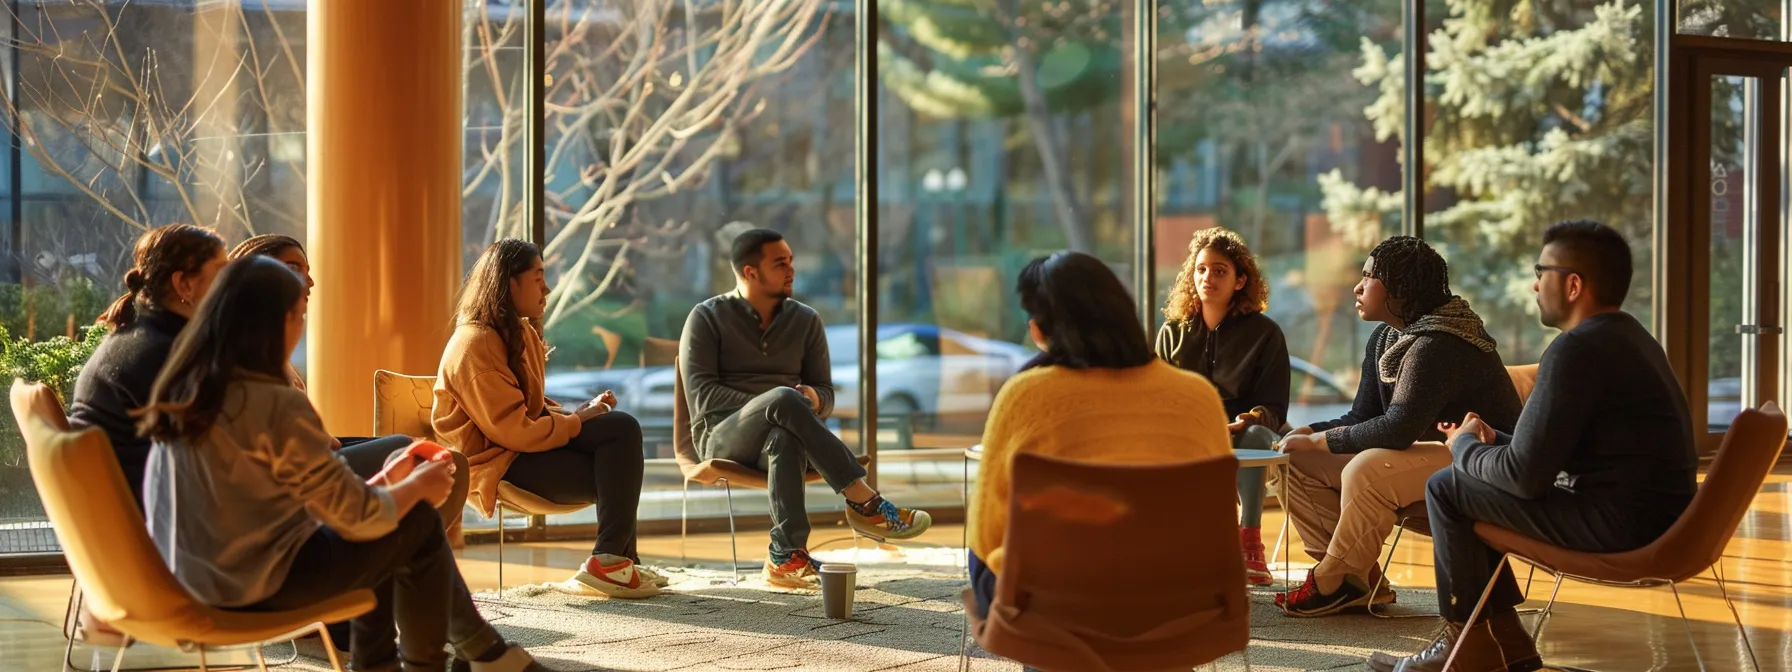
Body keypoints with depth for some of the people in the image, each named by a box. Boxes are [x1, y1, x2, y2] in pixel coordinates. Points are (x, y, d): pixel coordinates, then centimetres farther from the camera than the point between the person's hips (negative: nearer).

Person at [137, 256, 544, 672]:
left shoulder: (182, 390, 4)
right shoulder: (277, 405, -22)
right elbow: (360, 517, -15)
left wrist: (389, 481, 17)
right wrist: (418, 486, 4)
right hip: (257, 583, -8)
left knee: (383, 528, 21)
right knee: (419, 523, 6)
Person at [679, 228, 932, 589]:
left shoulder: (805, 320, 13)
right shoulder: (707, 318, 3)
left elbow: (826, 395, 14)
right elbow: (701, 394, -7)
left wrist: (813, 399, -14)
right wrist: (774, 406, -19)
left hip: (782, 433, 3)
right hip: (722, 437, -3)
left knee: (785, 438, -40)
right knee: (784, 399, -37)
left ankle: (786, 558, -46)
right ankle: (864, 502, -38)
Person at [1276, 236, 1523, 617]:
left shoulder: (1437, 345, -23)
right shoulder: (1384, 339, 8)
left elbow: (1399, 428, -32)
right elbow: (1363, 418, 9)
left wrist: (1320, 440, -23)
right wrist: (1308, 434, -10)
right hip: (1429, 455, 10)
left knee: (1366, 472, -36)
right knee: (1299, 463, 0)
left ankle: (1331, 584, -15)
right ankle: (1362, 581, -4)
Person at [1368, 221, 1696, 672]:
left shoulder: (1577, 348, -18)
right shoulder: (1627, 336, 14)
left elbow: (1525, 476, -19)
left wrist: (1465, 447, 0)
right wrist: (1493, 440, 11)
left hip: (1619, 524, -10)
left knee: (1446, 489, -1)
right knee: (1469, 485, 18)